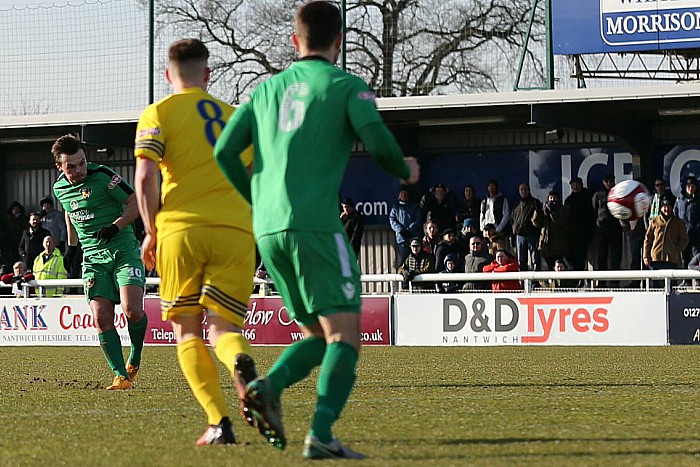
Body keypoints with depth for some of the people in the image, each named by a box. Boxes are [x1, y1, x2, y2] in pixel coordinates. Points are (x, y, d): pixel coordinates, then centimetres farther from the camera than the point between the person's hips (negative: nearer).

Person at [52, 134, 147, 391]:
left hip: (124, 251, -5)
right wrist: (71, 245, 28)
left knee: (132, 309, -20)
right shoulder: (60, 188, 7)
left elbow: (136, 202, -7)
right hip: (93, 258, 5)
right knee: (101, 318, -9)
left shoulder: (102, 176, -11)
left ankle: (134, 358, 7)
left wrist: (115, 227, -17)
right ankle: (121, 377, -5)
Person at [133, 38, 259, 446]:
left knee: (187, 331, 7)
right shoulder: (236, 117, 21)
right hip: (236, 230, 2)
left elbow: (145, 178, -5)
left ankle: (219, 423, -7)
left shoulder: (158, 114, 8)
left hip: (180, 229, -2)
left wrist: (152, 232, 4)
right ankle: (241, 363, -34)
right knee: (224, 326, 4)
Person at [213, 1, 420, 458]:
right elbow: (377, 140, -12)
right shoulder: (345, 85, 2)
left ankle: (269, 386, -11)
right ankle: (321, 434, -22)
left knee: (318, 335, 15)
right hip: (315, 224, -6)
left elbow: (225, 151, 13)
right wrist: (406, 172, 8)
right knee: (344, 334, -6)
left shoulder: (267, 89, 18)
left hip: (268, 231, 6)